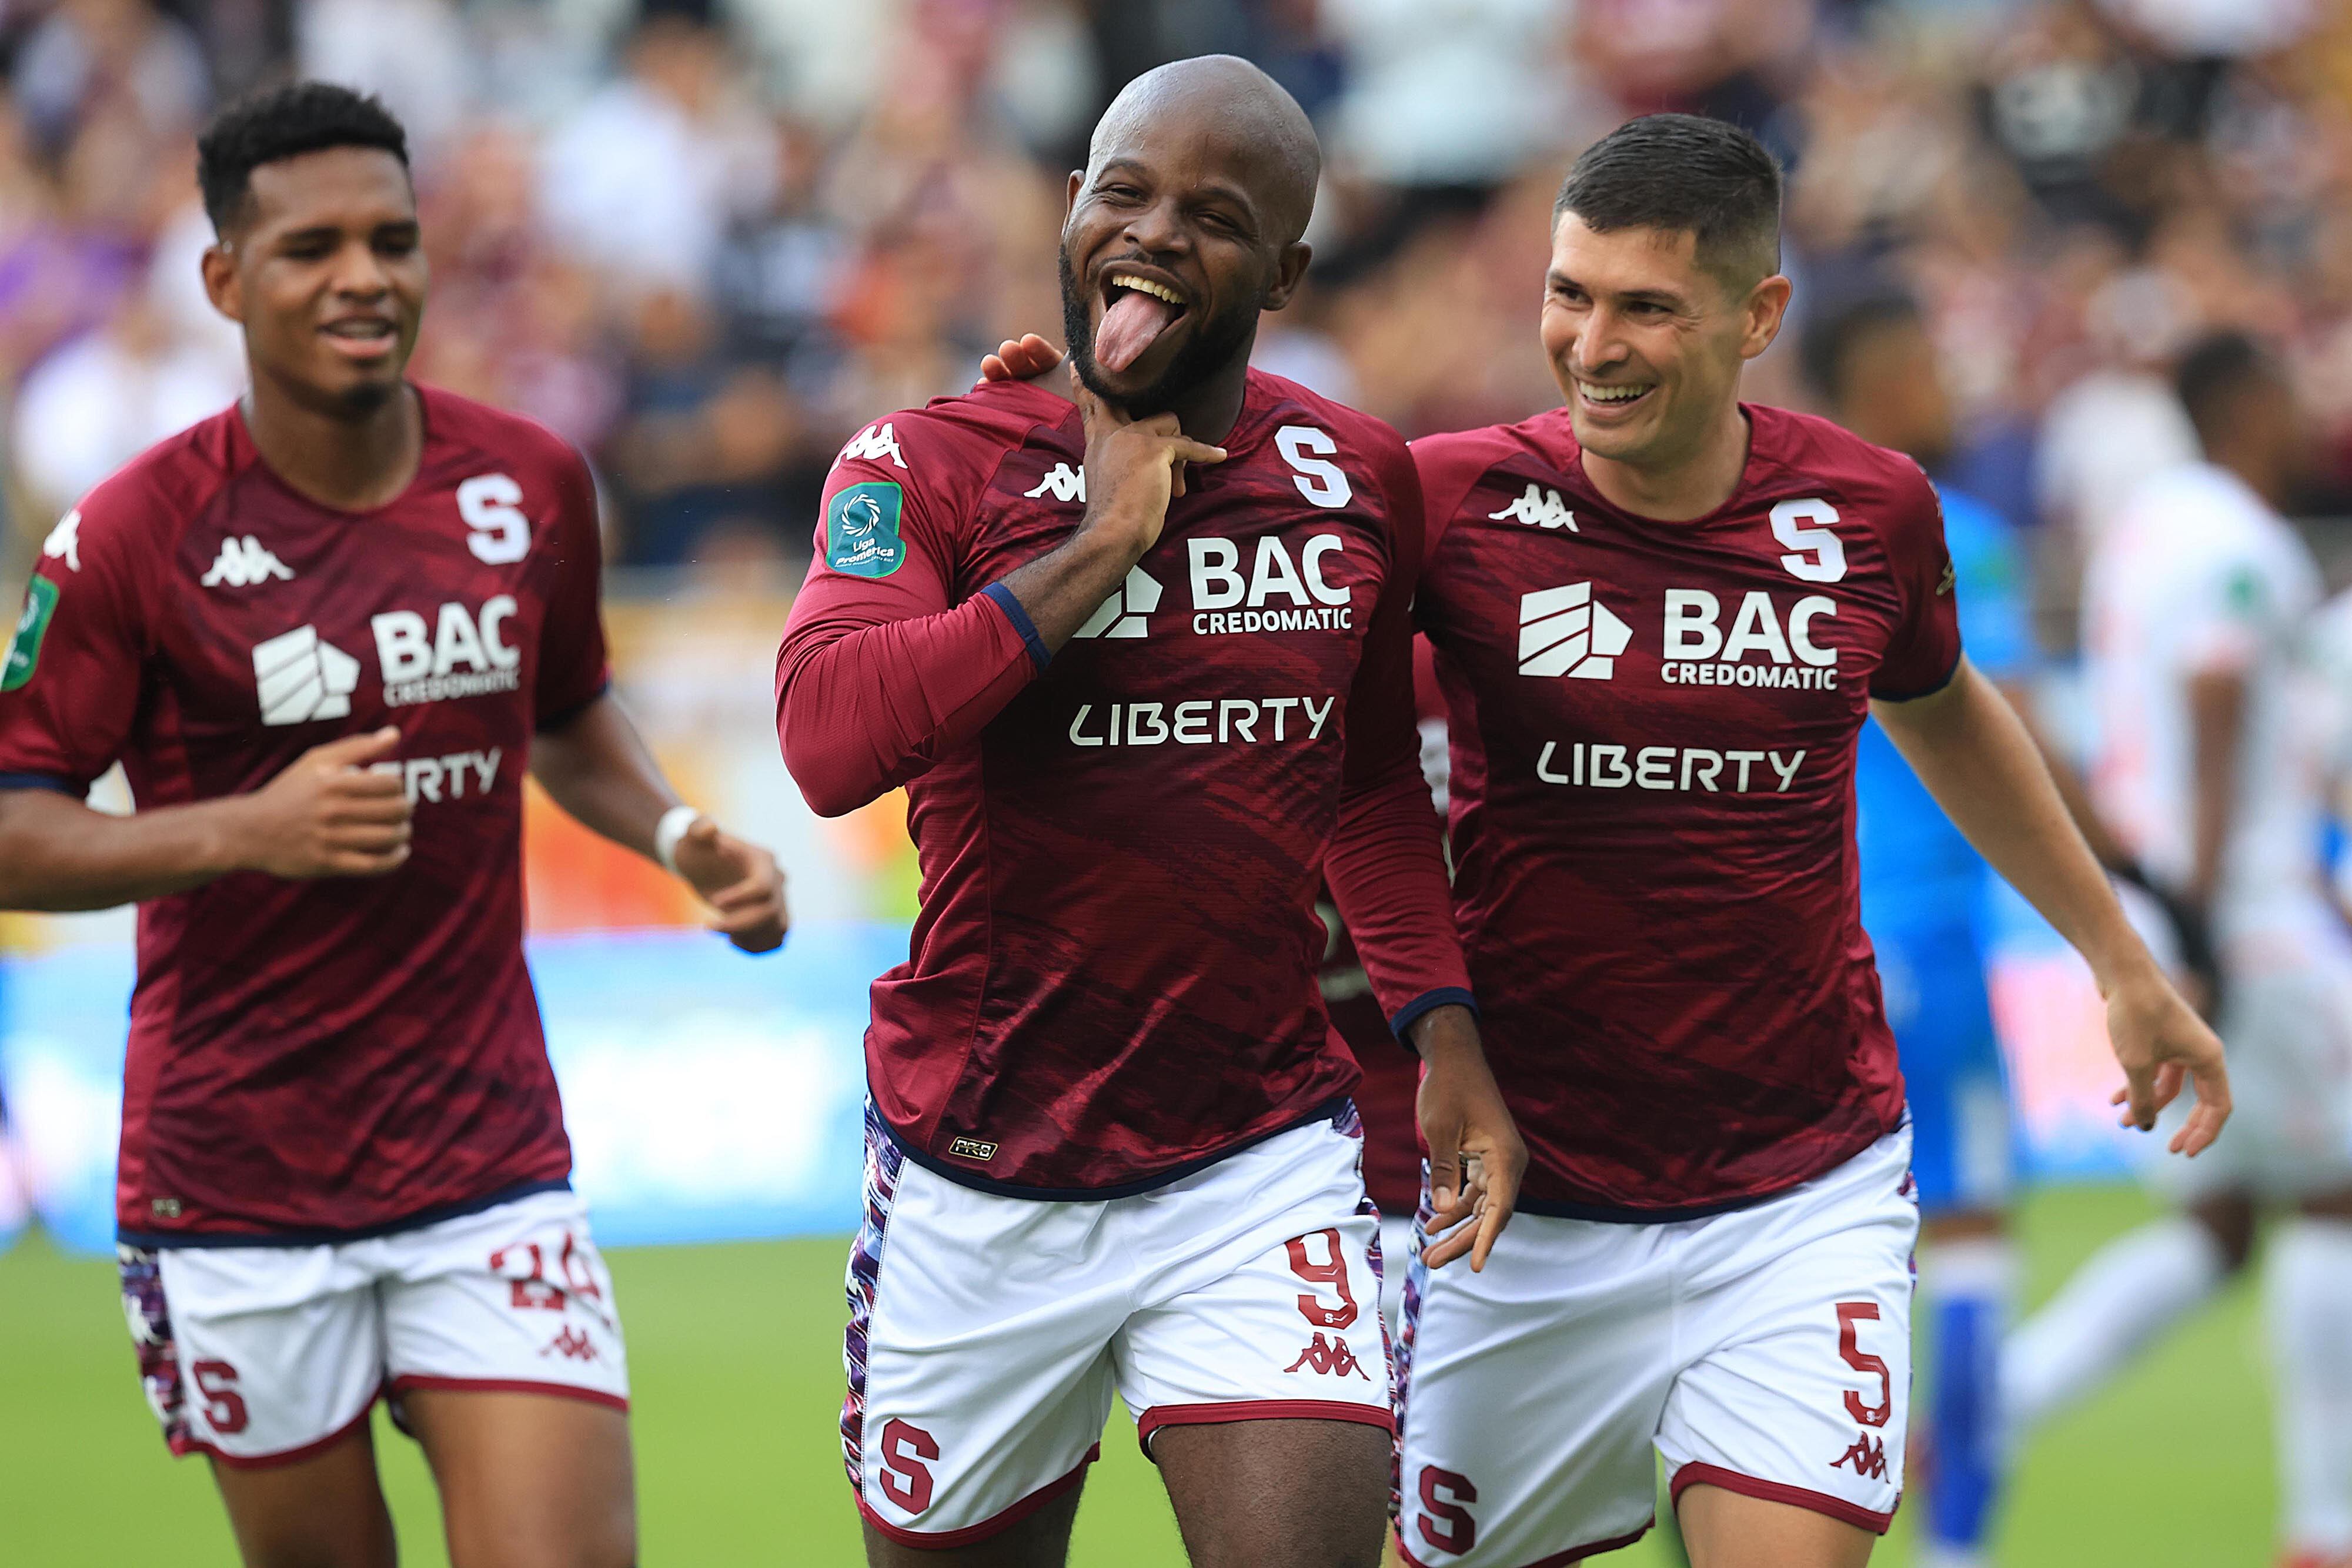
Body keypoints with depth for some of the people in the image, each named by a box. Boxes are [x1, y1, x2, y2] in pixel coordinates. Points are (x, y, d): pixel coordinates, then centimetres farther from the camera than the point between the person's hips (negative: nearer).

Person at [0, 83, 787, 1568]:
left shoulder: (535, 486, 3)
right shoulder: (135, 537, -9)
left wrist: (678, 833, 2)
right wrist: (247, 832, -23)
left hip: (491, 1154, 2)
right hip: (237, 1192, -2)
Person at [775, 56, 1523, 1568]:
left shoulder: (1359, 480, 4)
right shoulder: (932, 464, -6)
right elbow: (828, 744, -24)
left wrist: (1445, 1039, 9)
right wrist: (1095, 550, -21)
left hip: (1260, 1170, 1)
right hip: (981, 1192, -1)